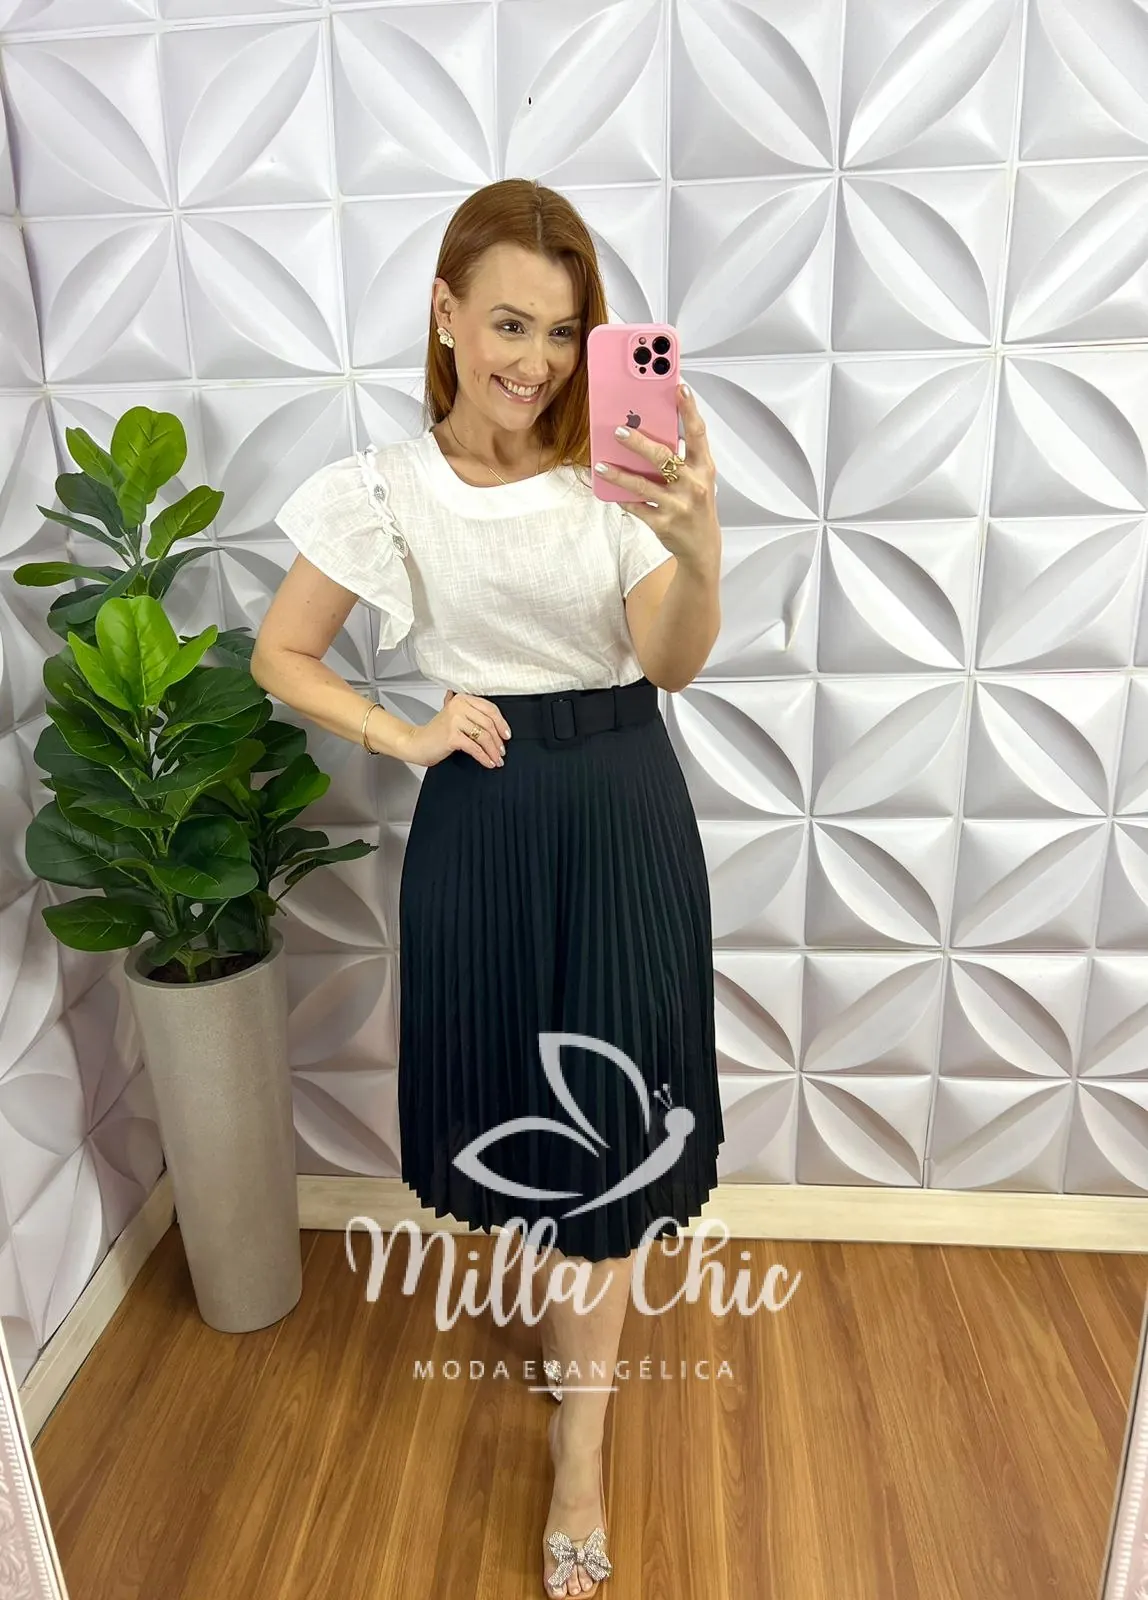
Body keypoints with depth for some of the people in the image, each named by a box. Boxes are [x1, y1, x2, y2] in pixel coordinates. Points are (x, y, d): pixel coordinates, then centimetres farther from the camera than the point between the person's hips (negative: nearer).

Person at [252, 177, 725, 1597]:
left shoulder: (611, 466, -4)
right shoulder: (384, 488, -3)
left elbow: (673, 662, -16)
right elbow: (280, 655, 5)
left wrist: (699, 553, -36)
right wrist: (405, 737, -8)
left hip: (625, 813, 0)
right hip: (481, 819, 1)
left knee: (608, 1118, 6)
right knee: (509, 1097, 16)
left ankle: (579, 1452, 27)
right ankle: (579, 1292, 51)